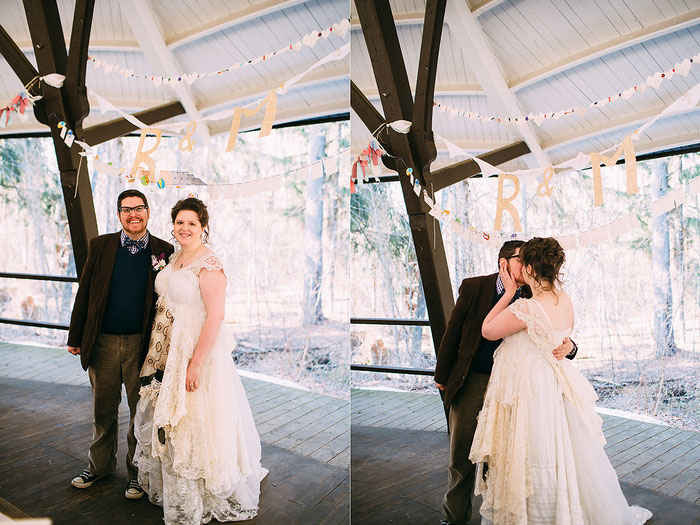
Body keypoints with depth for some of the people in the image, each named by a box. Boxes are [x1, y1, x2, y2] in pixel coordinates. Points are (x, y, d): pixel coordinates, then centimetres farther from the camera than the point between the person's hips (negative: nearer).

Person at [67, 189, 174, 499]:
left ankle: (137, 472, 28)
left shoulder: (163, 251, -3)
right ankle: (99, 465, 38)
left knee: (141, 410, 10)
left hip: (141, 345, -1)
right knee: (103, 409, 17)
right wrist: (75, 337, 4)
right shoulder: (100, 246, 1)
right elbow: (84, 292, 4)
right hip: (102, 343, 2)